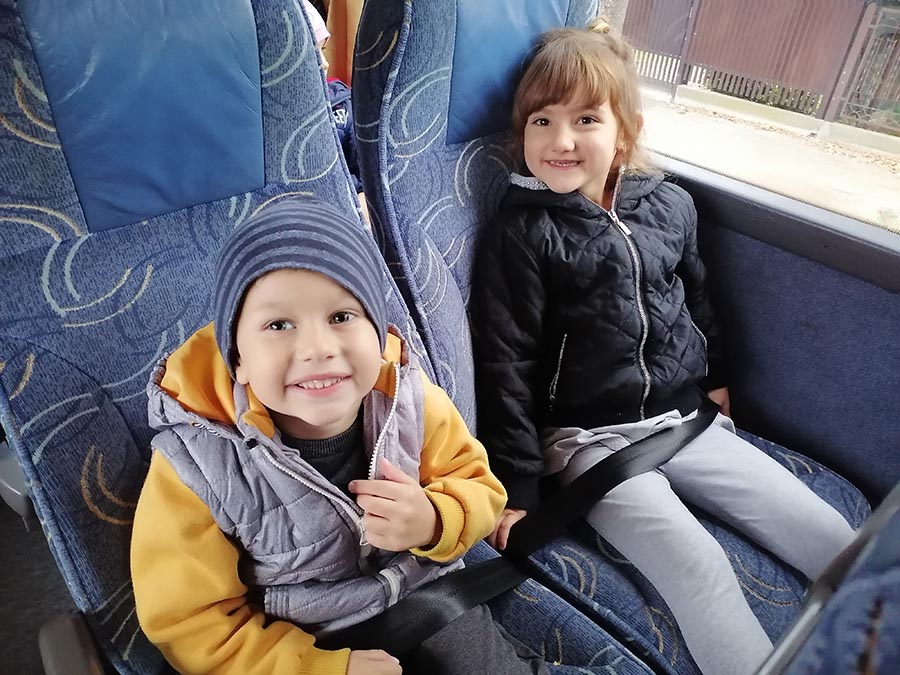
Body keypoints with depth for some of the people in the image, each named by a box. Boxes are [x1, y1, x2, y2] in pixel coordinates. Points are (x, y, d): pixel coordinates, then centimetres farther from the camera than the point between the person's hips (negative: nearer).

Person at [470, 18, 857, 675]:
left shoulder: (671, 206, 5)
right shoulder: (522, 232, -10)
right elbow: (505, 363, -11)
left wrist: (715, 380, 26)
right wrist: (516, 489, -12)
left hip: (687, 419, 6)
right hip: (587, 438, -5)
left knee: (830, 536, 1)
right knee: (698, 562, -24)